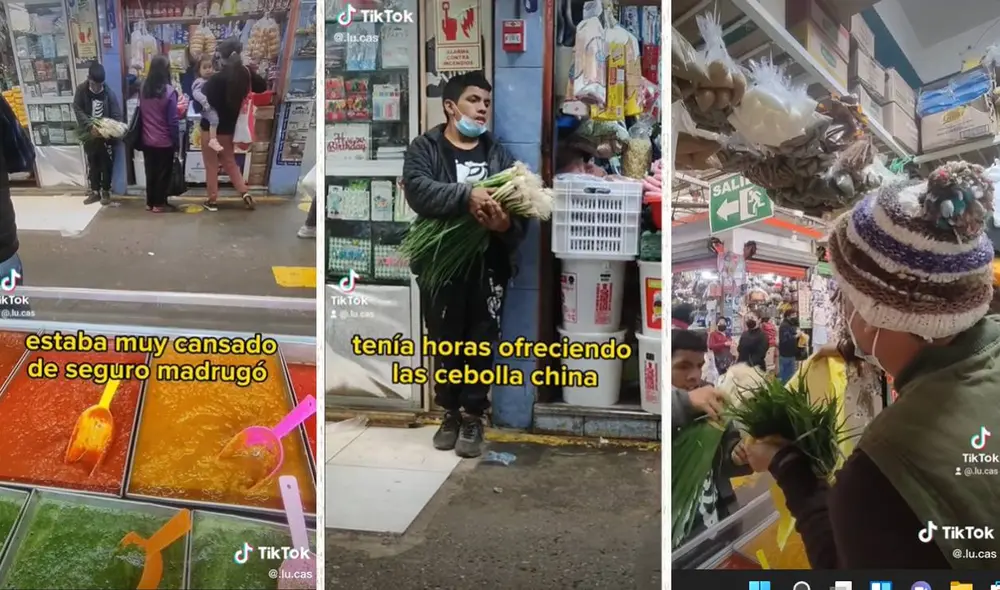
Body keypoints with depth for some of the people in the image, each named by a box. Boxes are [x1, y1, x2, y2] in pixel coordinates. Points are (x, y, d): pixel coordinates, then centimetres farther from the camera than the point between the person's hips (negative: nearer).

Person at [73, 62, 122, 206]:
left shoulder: (108, 92, -10)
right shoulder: (81, 90, -7)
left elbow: (117, 115, -11)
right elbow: (77, 110, -12)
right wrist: (90, 126, -26)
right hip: (90, 135, 2)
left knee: (106, 164, 5)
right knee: (92, 164, 12)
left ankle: (106, 191, 17)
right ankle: (95, 191, 22)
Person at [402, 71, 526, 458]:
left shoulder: (499, 155, 10)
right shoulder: (423, 149, 2)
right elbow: (418, 191, -19)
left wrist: (507, 224, -24)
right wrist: (466, 196, -33)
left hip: (489, 266, 1)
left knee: (482, 344, 6)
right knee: (445, 342, 10)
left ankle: (473, 416, 22)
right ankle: (450, 411, 28)